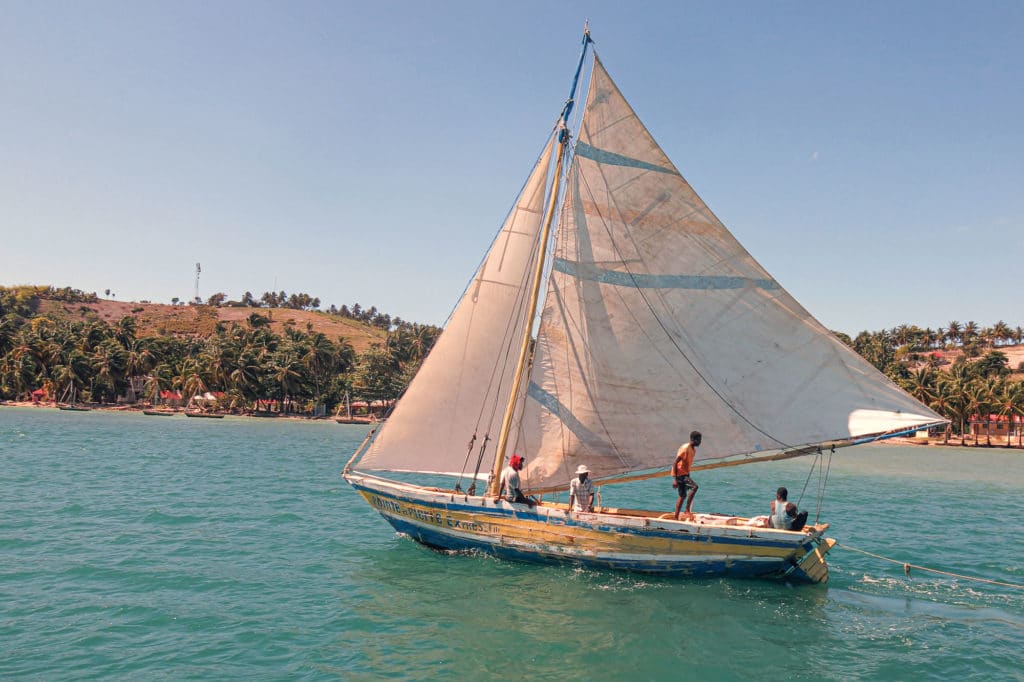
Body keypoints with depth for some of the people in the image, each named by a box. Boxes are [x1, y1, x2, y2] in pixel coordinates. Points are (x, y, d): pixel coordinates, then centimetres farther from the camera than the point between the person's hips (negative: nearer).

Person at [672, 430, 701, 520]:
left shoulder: (693, 449, 9)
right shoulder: (685, 448, -19)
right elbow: (675, 463, -23)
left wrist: (688, 477, 22)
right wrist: (674, 479, -28)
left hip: (685, 474, 10)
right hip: (679, 474, -10)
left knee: (682, 496, 13)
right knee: (695, 486, -24)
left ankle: (676, 518, 20)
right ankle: (687, 510, -18)